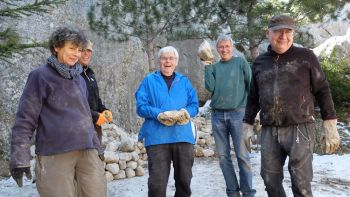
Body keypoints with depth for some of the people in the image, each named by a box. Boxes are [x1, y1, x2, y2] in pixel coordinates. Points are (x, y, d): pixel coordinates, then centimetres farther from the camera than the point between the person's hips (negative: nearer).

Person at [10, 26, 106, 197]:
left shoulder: (79, 79, 17)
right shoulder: (40, 76, -1)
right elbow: (25, 119, -6)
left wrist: (96, 145, 24)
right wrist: (20, 157, -13)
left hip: (87, 151, 6)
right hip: (54, 154, -5)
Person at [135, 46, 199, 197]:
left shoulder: (184, 81, 16)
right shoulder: (149, 80, 6)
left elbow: (194, 105, 11)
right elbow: (141, 106, -2)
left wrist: (185, 113, -11)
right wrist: (159, 114, -18)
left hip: (183, 136, 4)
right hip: (157, 137, -3)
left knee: (184, 179, 13)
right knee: (157, 182, -7)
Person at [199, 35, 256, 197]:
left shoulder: (240, 62, 6)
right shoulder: (214, 67, 12)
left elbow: (251, 85, 1)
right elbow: (210, 87, -3)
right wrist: (207, 65, -1)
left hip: (237, 113, -3)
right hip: (217, 115, 3)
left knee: (242, 155, -4)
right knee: (223, 156, 5)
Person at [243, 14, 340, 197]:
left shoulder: (305, 56, 0)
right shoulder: (259, 62, 11)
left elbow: (323, 91, 1)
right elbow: (253, 98, 18)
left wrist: (330, 127, -3)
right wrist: (248, 125, 16)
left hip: (300, 129, -4)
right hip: (269, 132, 4)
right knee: (270, 180, 8)